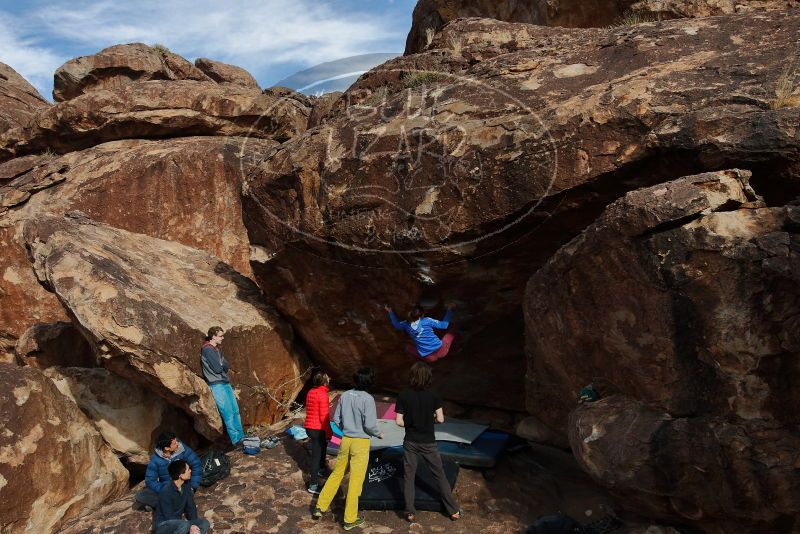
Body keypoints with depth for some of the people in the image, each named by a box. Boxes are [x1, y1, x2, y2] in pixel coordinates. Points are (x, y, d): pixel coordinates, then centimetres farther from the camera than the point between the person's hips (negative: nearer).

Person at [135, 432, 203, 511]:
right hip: (165, 486, 0)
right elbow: (150, 480, -17)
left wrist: (192, 487, -19)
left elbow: (196, 465, -15)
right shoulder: (155, 459, -17)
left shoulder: (182, 449, -19)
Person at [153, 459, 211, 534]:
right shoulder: (166, 492, -22)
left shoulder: (186, 488, -1)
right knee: (184, 525, -36)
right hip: (163, 527, -7)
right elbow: (169, 518, -22)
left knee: (205, 524, -13)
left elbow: (191, 509, 3)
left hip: (178, 524, 7)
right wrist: (189, 528, -27)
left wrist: (194, 525, -13)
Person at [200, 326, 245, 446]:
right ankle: (236, 440, 0)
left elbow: (226, 366, 10)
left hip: (225, 383, 9)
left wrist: (221, 366, -8)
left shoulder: (217, 349, 14)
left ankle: (241, 437, 18)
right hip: (217, 385, -8)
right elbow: (217, 368, -17)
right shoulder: (207, 350, -14)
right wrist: (223, 366, 1)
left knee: (235, 411, 10)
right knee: (228, 413, -6)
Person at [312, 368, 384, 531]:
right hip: (360, 443, -5)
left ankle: (320, 507, 27)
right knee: (356, 480, 6)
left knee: (337, 474, 20)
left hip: (346, 440, 5)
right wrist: (379, 434, 2)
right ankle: (350, 519, 16)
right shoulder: (368, 399, -17)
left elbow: (336, 419, 5)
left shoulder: (345, 395, -1)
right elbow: (370, 425, -17)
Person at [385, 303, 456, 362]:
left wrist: (390, 311, 28)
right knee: (451, 333, 26)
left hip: (429, 358, 0)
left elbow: (396, 324, 22)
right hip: (441, 351, 0)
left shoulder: (407, 324, 1)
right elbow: (444, 325, -1)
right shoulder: (426, 320, -7)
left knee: (408, 348, 28)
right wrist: (449, 310, 5)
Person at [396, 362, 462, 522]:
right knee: (440, 476, 12)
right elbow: (440, 419, -9)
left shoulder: (403, 395, -10)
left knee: (409, 477, 13)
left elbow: (399, 422, -10)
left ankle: (410, 512, 15)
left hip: (410, 442, 0)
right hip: (428, 442, 0)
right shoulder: (433, 396, -11)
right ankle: (453, 511, 19)